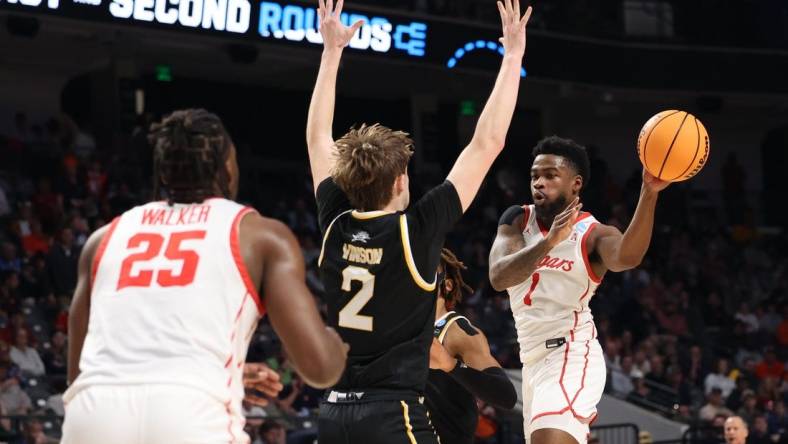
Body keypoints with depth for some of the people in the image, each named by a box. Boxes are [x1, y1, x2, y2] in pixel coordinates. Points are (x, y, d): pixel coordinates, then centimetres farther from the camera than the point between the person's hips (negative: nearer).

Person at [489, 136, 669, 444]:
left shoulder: (593, 234, -8)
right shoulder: (517, 220, 4)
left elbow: (627, 257, -33)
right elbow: (498, 277, -15)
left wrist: (649, 194, -48)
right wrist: (549, 242, -32)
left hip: (571, 356, -7)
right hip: (534, 359, 7)